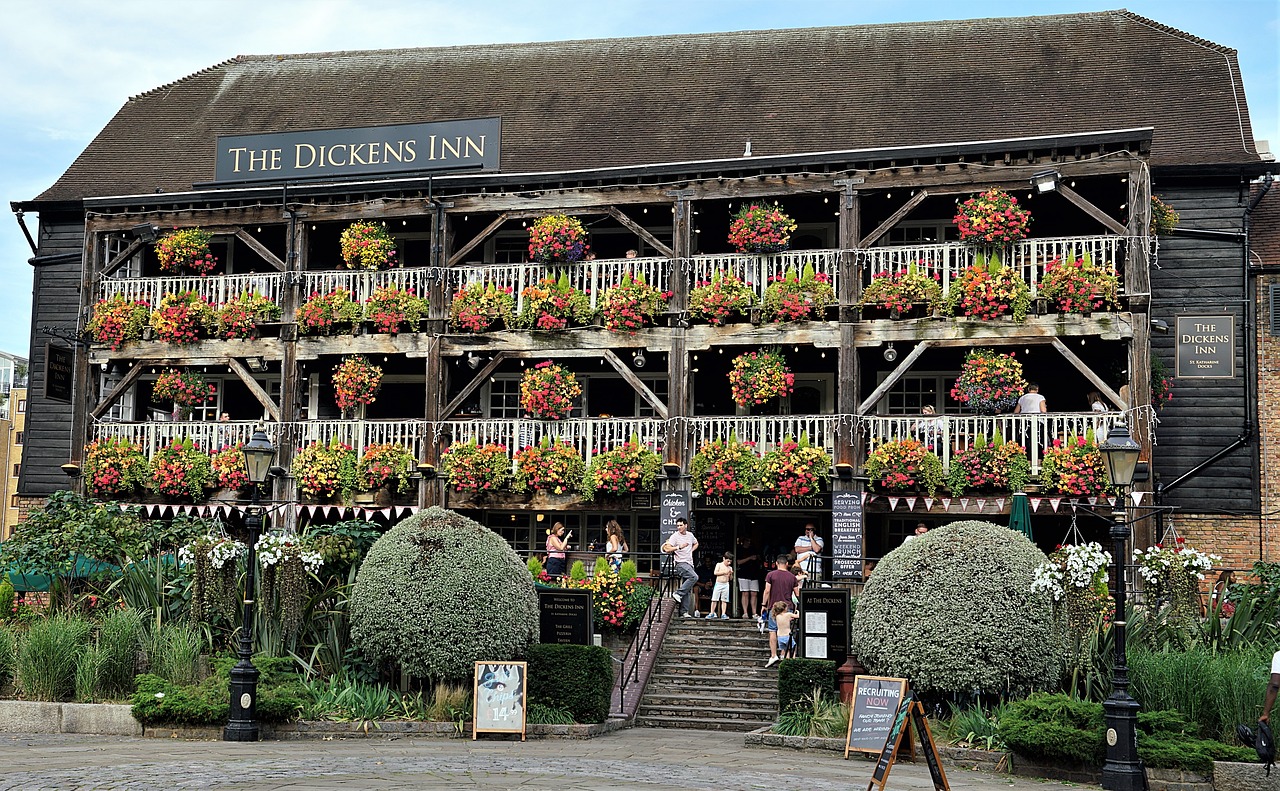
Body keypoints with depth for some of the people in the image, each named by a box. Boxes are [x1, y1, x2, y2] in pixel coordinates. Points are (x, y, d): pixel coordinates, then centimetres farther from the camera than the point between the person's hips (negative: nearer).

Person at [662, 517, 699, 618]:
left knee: (688, 591, 3)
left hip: (690, 564, 7)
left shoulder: (690, 535, 13)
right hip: (681, 563, -7)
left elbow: (696, 544, 34)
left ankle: (684, 612, 4)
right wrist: (679, 547, -25)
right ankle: (678, 594, -24)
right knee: (694, 577, -31)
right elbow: (667, 549, -16)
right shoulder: (674, 536, -5)